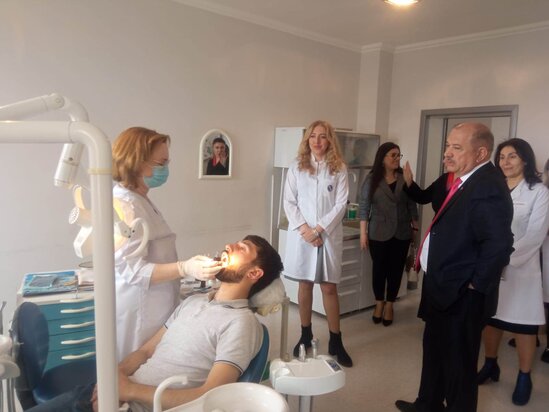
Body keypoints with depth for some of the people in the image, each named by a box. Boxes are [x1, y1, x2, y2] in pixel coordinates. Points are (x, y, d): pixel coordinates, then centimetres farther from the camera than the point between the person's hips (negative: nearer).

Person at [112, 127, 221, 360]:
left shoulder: (140, 201, 12)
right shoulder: (123, 205, -19)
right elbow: (131, 269, -24)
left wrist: (188, 265, 23)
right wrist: (185, 269, -34)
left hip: (154, 308, 9)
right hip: (138, 313, -9)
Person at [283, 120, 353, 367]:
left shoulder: (339, 169, 1)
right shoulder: (297, 167, 4)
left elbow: (341, 204, -4)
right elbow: (289, 202, 0)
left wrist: (319, 229, -12)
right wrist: (304, 228, -11)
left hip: (328, 234, -1)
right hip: (301, 234, 1)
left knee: (329, 288, 4)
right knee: (304, 285, 10)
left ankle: (335, 342, 16)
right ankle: (305, 336, 25)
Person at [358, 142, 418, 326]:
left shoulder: (404, 178, 1)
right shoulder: (372, 179, -5)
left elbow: (412, 204, 7)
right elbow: (364, 206, -6)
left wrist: (415, 226, 6)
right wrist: (363, 233, -9)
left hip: (402, 233, 2)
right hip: (378, 233, -2)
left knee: (396, 269, 8)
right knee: (379, 268, 8)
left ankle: (389, 305, 23)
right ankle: (379, 303, 26)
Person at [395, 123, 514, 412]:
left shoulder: (487, 186, -24)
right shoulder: (464, 181, 7)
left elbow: (499, 244, -32)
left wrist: (476, 284, -22)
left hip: (461, 296, -10)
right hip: (444, 288, 10)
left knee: (458, 363, 8)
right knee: (434, 350, 25)